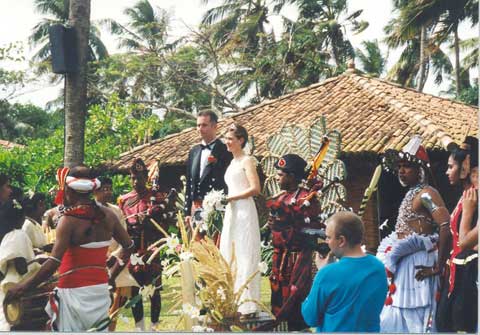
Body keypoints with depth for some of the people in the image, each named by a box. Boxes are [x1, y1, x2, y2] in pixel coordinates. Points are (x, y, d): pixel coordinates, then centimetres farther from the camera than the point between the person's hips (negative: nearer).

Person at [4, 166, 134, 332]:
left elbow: (53, 263, -22)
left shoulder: (69, 219, -14)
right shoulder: (108, 215, 3)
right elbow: (128, 246, 12)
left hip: (74, 291, -6)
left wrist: (24, 287, -16)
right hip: (100, 288, 6)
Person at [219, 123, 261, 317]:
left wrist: (230, 198, -15)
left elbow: (255, 188, -16)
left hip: (244, 212, -9)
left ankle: (248, 306, -1)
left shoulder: (247, 161, -6)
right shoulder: (232, 163, 18)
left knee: (245, 258, -5)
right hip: (231, 213, 9)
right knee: (228, 257, 6)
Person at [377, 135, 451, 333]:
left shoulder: (426, 193, -13)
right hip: (402, 266, 10)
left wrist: (438, 267, -22)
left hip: (417, 268, -10)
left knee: (416, 321, -6)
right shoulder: (411, 194, 15)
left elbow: (447, 228, -25)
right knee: (395, 320, 14)